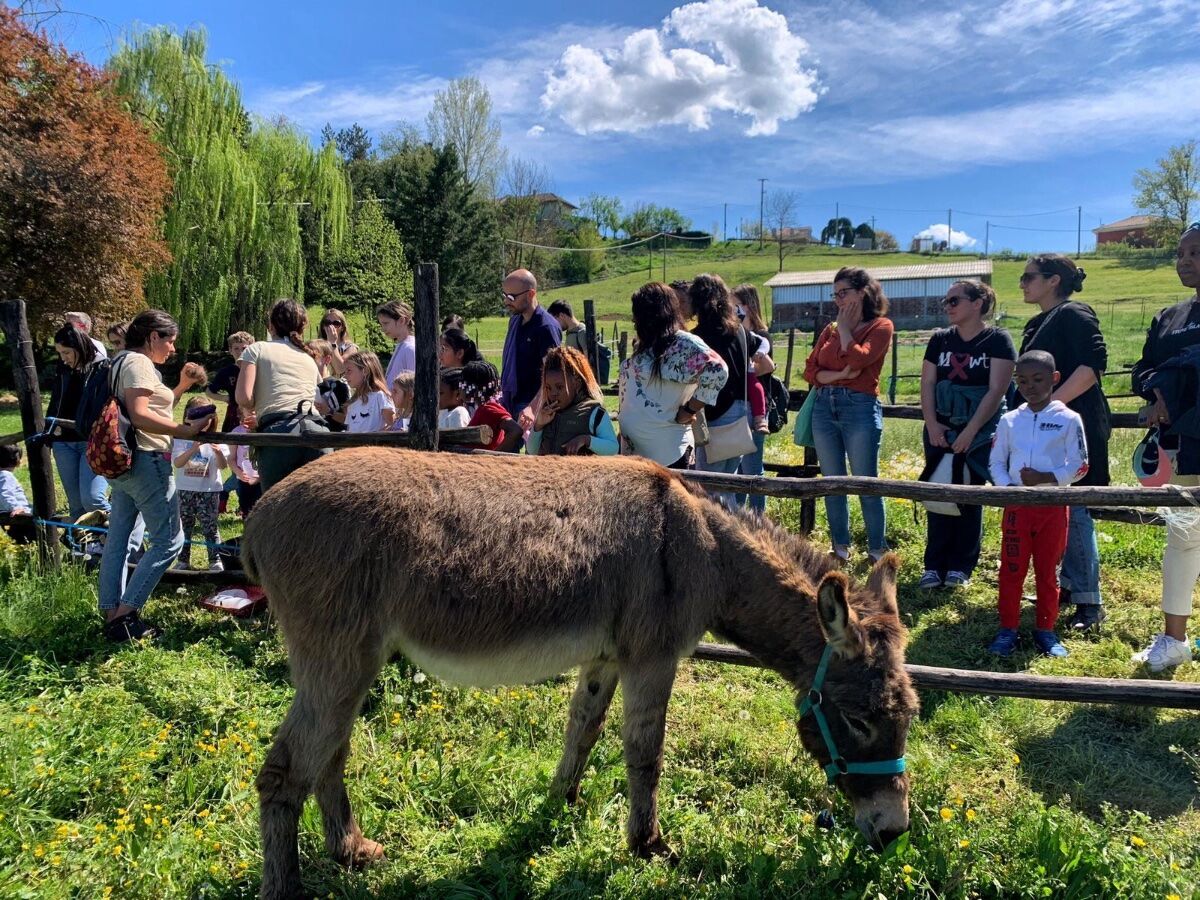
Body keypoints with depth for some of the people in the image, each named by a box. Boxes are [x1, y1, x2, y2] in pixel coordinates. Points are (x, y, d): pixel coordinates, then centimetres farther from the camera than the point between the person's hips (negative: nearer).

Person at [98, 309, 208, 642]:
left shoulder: (121, 362, 18)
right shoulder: (138, 362, -12)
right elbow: (140, 415, -23)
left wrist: (180, 388, 17)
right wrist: (185, 430, -22)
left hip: (122, 462, 11)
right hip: (145, 460, -11)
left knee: (117, 540, 11)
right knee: (169, 540, -6)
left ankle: (112, 616, 16)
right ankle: (124, 615, -6)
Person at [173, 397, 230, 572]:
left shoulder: (215, 440, 0)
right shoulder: (181, 440, -1)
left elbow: (223, 466, -6)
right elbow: (177, 463, -14)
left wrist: (219, 453, -27)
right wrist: (193, 448, -28)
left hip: (209, 490, -1)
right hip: (185, 490, 1)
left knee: (210, 527, 0)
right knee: (184, 526, 10)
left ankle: (215, 560, 6)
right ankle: (183, 560, 19)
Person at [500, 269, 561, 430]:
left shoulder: (546, 327, -14)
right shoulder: (514, 320, 11)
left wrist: (532, 408, -32)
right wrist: (502, 392, 16)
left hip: (529, 408, -8)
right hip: (508, 403, 8)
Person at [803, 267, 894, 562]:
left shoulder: (880, 326, -1)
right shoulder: (830, 329, 14)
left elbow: (857, 359, -17)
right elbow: (810, 371, 6)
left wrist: (844, 327, -4)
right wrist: (839, 375, -11)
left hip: (860, 408, -5)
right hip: (824, 407, 5)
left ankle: (877, 551, 12)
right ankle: (840, 548, 21)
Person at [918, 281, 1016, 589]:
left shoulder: (997, 340, -6)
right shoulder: (940, 339, 7)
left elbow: (996, 391, -12)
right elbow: (927, 384, 5)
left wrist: (970, 432, -16)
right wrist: (932, 424, -8)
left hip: (980, 433, -3)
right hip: (940, 432, 4)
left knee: (969, 497, 3)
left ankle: (961, 566, 13)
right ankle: (934, 565, 8)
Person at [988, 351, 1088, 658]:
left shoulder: (1068, 419, -3)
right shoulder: (1010, 420, 5)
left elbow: (1079, 466, -5)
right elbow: (995, 461, 8)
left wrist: (1046, 478, -19)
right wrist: (1006, 486, -10)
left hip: (1053, 506, -2)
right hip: (1017, 505, 2)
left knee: (1047, 571, 9)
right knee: (1011, 569, 4)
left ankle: (1045, 629, 22)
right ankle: (1008, 629, 14)